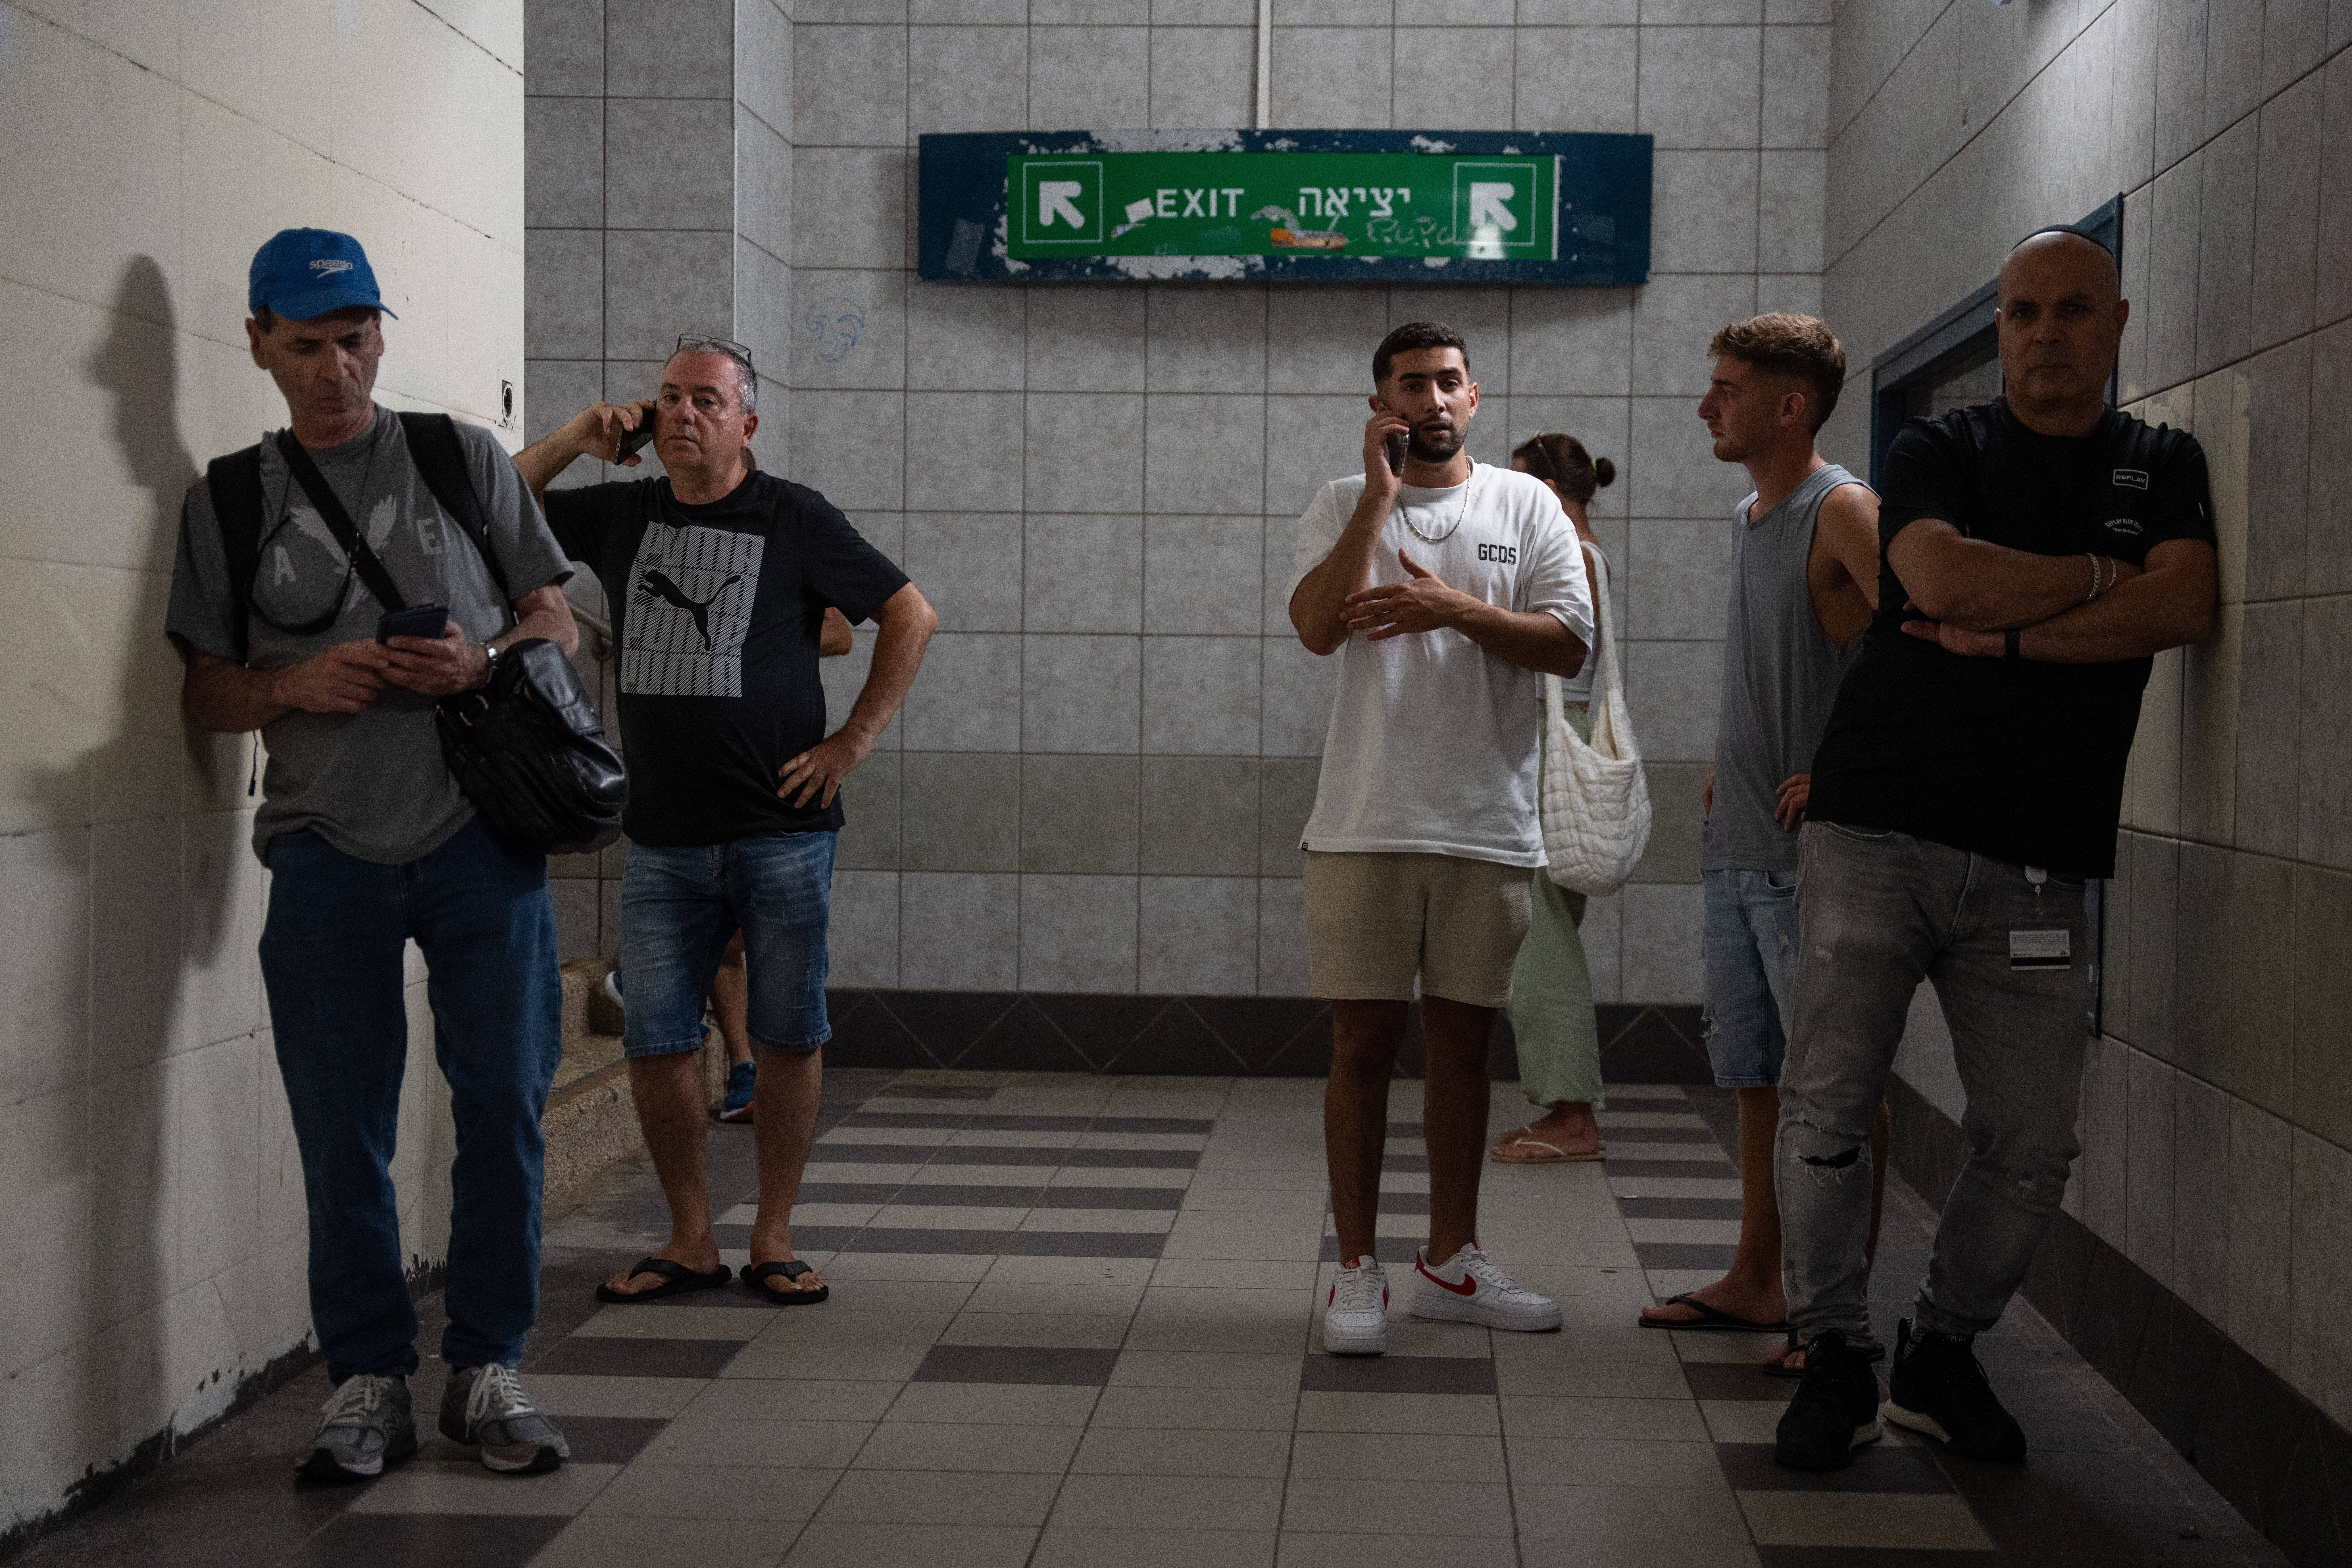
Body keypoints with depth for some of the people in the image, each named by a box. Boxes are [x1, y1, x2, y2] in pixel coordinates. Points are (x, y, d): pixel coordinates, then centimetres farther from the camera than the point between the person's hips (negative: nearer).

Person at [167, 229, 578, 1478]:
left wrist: (484, 663, -10)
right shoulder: (229, 499, 10)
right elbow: (203, 692, 10)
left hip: (480, 831, 0)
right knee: (342, 1136, 2)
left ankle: (486, 1370, 14)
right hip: (328, 849, 0)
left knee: (504, 1107, 0)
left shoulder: (464, 459, 9)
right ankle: (367, 1383, 14)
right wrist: (294, 684, -11)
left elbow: (556, 624, 11)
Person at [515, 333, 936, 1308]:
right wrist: (573, 441, 3)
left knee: (788, 1036, 1)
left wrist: (853, 741, -2)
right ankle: (690, 1242, 13)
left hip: (782, 832, -3)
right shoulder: (621, 515, 11)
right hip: (663, 838, 3)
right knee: (655, 1041, 1)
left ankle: (773, 1239, 13)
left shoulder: (793, 519, 1)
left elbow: (911, 616, 4)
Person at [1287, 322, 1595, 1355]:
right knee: (1364, 1044, 0)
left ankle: (1451, 1261, 22)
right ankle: (1358, 1271, 9)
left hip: (1488, 830, 2)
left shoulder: (1526, 505, 8)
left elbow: (1569, 645, -2)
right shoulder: (1344, 506, 6)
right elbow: (1317, 627, -12)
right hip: (1365, 826, -1)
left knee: (1462, 1043, 10)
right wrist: (1380, 493, -12)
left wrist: (1456, 608, -15)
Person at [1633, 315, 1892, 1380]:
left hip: (1810, 855, -9)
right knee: (1756, 1077, 15)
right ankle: (1755, 1284, 25)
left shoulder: (1843, 512, -12)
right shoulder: (1748, 518, 16)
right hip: (1734, 850, 9)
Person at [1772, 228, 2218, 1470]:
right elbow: (1942, 577, -13)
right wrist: (2099, 577, -2)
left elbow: (2184, 606, -5)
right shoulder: (1940, 450, 8)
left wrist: (2009, 633, -10)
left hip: (2037, 865, 2)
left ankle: (1942, 1352, 20)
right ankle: (1835, 1361, 7)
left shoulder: (2163, 467, 14)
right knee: (1826, 1111, -7)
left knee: (2031, 1147, 1)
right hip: (1878, 833, -2)